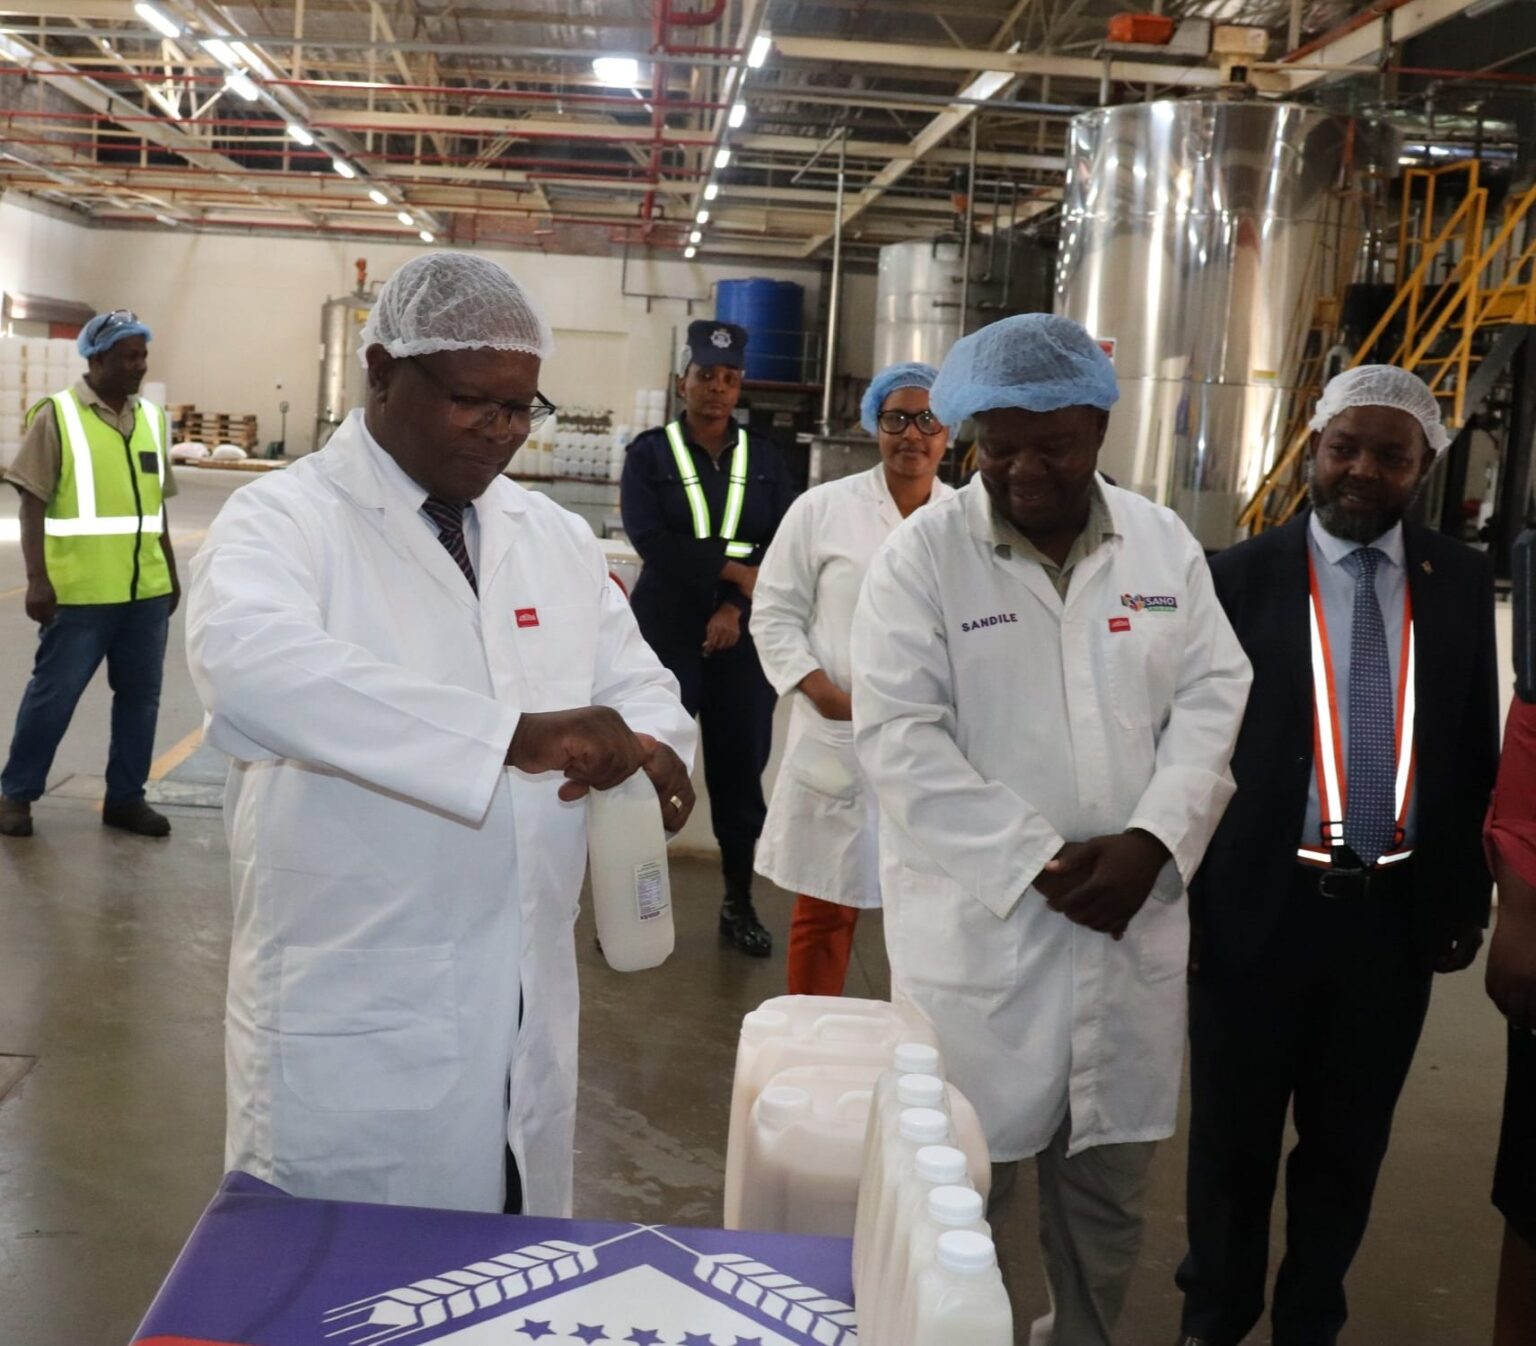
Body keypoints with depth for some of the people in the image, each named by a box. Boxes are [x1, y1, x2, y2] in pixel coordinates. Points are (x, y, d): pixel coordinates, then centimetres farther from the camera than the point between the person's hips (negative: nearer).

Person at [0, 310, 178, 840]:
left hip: (147, 590, 5)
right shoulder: (57, 416, -4)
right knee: (53, 694, 3)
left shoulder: (152, 418, 11)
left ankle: (125, 798, 20)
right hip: (81, 591, -5)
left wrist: (171, 574, 18)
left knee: (140, 696, 9)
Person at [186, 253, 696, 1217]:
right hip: (350, 1021, -5)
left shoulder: (557, 539, 9)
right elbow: (247, 662, -31)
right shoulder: (285, 520, -11)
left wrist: (650, 746, -15)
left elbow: (638, 684, 11)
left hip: (525, 1016, 6)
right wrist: (512, 733, -37)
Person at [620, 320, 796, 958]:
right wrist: (733, 568, -13)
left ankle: (739, 902, 17)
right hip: (666, 628, -2)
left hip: (743, 632, 2)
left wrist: (737, 607, -13)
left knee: (742, 762, 6)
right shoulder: (649, 452, 2)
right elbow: (650, 540, -11)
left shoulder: (764, 458, 8)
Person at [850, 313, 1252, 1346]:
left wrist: (1153, 841, -12)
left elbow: (1212, 699, 4)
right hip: (980, 930, -3)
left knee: (1112, 1186, 15)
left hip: (1132, 922, 4)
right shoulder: (922, 554, -7)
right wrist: (1040, 862, -16)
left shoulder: (1165, 543, 5)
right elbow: (900, 735, -13)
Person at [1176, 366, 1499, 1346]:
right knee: (1233, 1137, 15)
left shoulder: (1461, 581, 3)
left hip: (1397, 913, 2)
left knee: (1348, 1145, 17)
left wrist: (1468, 896, 5)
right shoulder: (1243, 576, -5)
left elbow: (1477, 751, 6)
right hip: (1260, 905, -2)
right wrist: (1182, 894, -5)